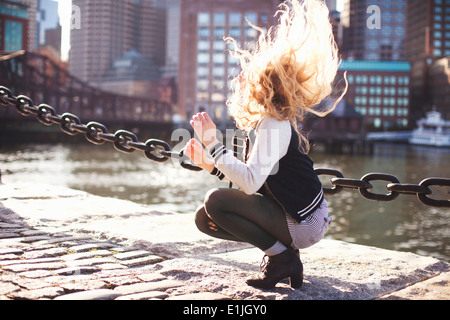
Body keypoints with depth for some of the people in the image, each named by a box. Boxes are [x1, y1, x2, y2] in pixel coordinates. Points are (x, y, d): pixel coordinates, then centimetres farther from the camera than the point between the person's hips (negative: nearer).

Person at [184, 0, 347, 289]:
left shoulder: (274, 125, -23)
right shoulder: (264, 121, 6)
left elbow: (250, 182, -34)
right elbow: (248, 176, 10)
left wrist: (213, 144, -30)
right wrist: (208, 163, 0)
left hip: (304, 224, -9)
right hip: (293, 212, 9)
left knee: (217, 201, -19)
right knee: (205, 219, 6)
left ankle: (283, 258, -5)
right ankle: (280, 248, 11)